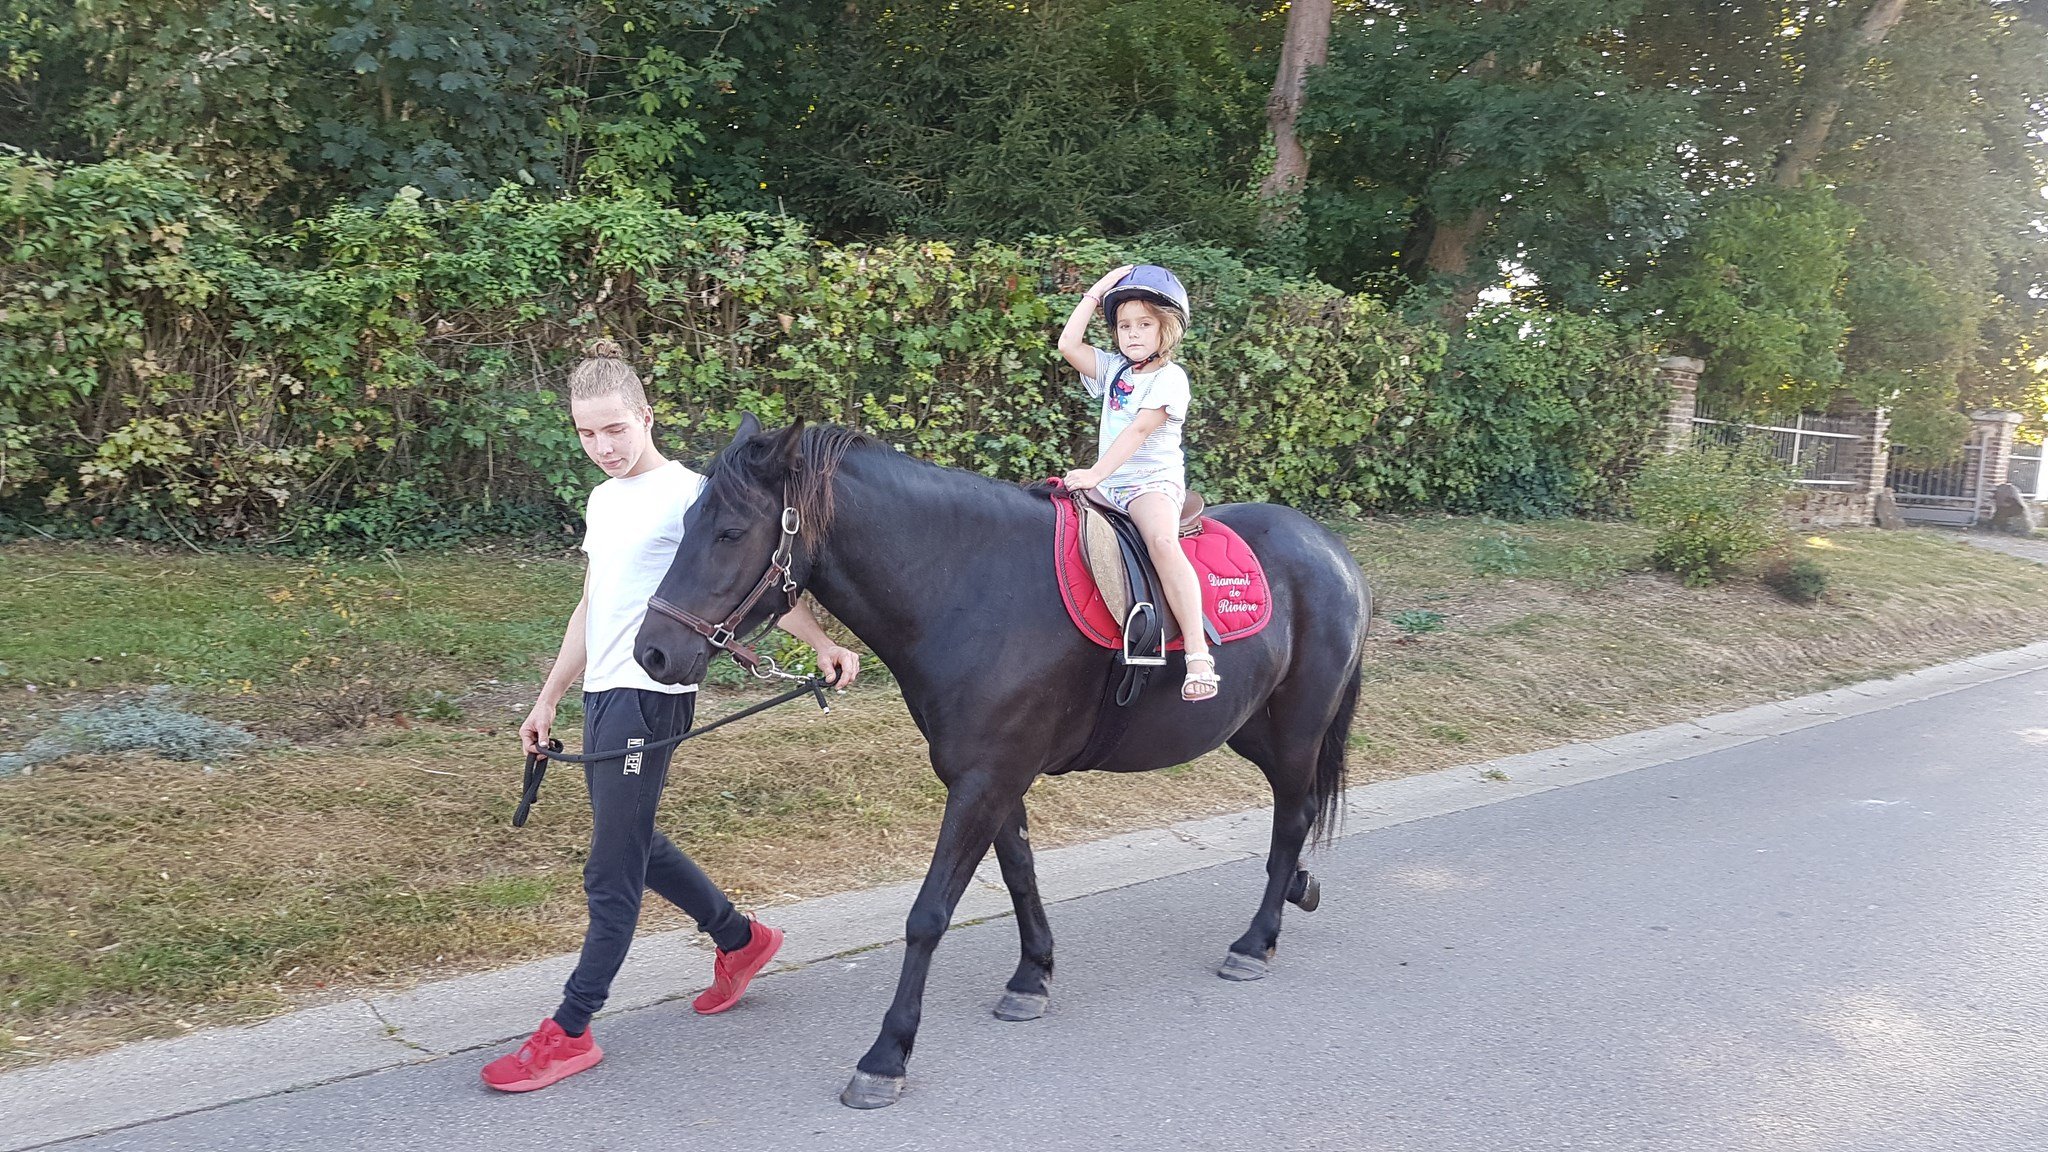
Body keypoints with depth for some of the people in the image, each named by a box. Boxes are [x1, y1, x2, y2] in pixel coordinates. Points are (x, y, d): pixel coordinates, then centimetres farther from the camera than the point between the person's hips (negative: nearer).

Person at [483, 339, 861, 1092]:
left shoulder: (685, 494, -10)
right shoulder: (604, 500, 15)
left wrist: (822, 645, -27)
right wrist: (548, 698, 24)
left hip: (650, 697, -9)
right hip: (603, 694, 9)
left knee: (611, 871, -2)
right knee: (634, 844, 19)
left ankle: (571, 1033, 7)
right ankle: (741, 939, 37)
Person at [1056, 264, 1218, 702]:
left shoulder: (1170, 378, -4)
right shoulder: (1114, 369, 15)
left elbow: (1139, 429, -16)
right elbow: (1068, 344, 3)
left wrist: (1096, 474, -26)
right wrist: (1095, 293, 4)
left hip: (1155, 480, -7)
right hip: (1109, 482, 8)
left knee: (1162, 540, -35)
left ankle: (1199, 654, -41)